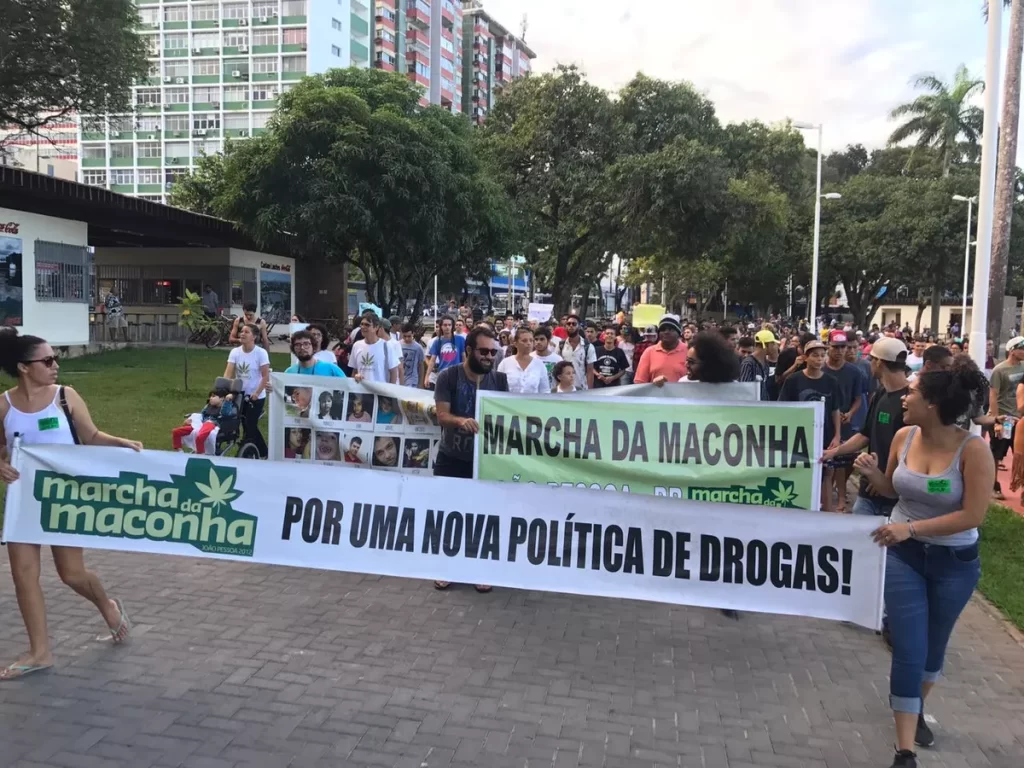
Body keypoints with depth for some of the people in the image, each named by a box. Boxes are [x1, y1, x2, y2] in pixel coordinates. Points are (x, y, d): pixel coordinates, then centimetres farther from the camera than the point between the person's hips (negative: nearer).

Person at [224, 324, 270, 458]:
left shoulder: (261, 353, -13)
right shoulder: (235, 352, -1)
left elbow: (266, 376, -13)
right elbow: (228, 373, -9)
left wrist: (256, 393, -21)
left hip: (256, 396, -5)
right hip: (241, 394, 5)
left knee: (249, 427, -6)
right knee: (249, 426, 13)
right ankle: (263, 453, 29)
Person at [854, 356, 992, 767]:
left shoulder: (973, 449, -20)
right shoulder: (904, 436, -8)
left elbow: (973, 515, -23)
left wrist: (911, 527, -29)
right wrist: (872, 474, -13)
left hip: (955, 563, -1)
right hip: (903, 555, 2)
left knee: (933, 646, 20)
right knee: (908, 650, -1)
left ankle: (916, 709, 47)